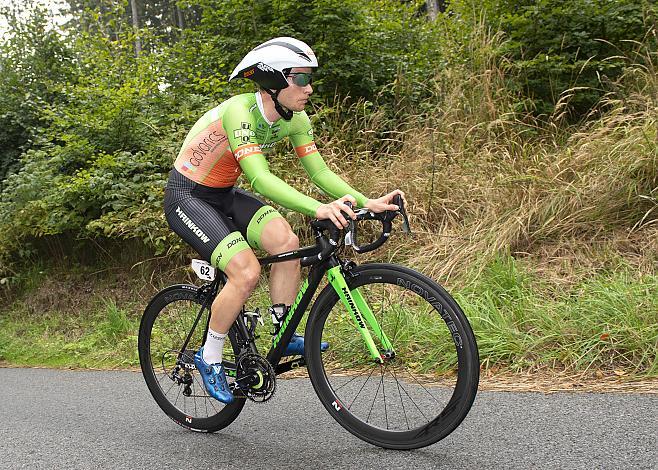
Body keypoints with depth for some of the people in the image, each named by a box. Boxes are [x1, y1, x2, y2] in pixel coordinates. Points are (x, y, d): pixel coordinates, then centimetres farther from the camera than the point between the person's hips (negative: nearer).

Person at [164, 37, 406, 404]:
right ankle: (210, 358, -2)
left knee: (287, 242, -19)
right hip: (188, 197, -7)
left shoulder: (295, 118, -7)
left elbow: (320, 172, -8)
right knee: (247, 272, -23)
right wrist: (319, 209, -53)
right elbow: (261, 179, -40)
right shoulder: (239, 111, -30)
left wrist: (367, 202, -23)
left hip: (226, 195, 7)